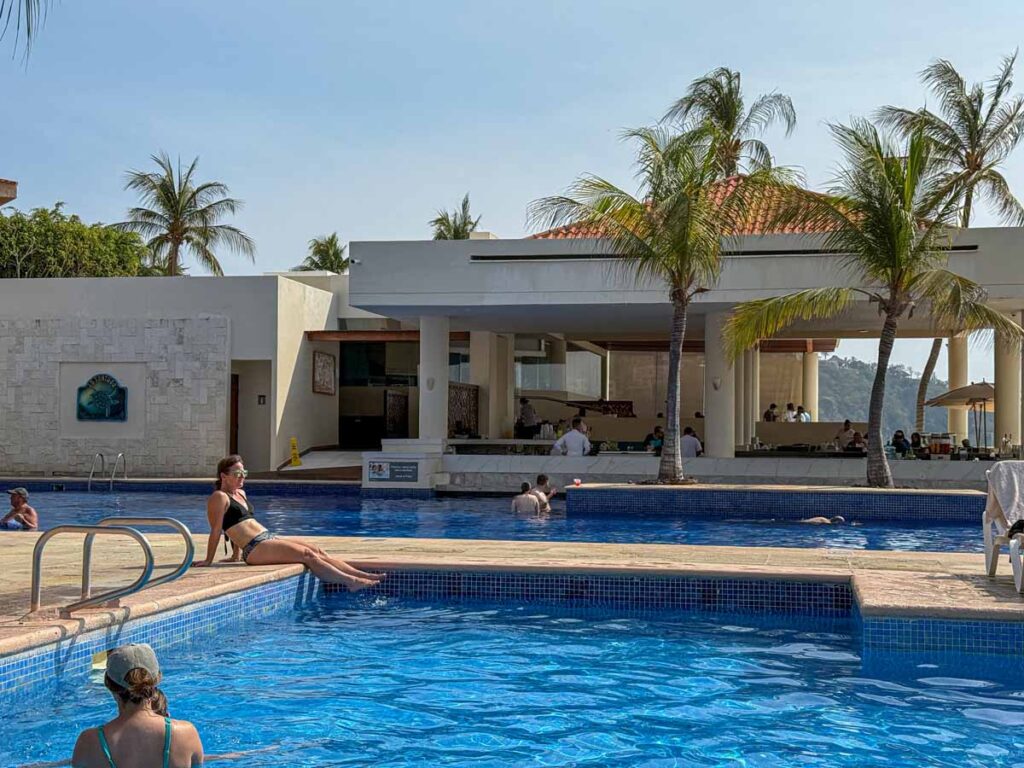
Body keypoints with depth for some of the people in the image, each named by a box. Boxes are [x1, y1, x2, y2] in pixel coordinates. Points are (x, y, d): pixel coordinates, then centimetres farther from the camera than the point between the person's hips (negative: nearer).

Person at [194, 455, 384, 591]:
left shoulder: (240, 493, 21)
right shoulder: (219, 497, -6)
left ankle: (363, 575, -12)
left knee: (318, 551, -4)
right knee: (307, 554, -18)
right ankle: (351, 582, -23)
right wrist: (208, 560, -10)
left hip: (269, 538, 9)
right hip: (254, 549, -9)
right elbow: (216, 530, -10)